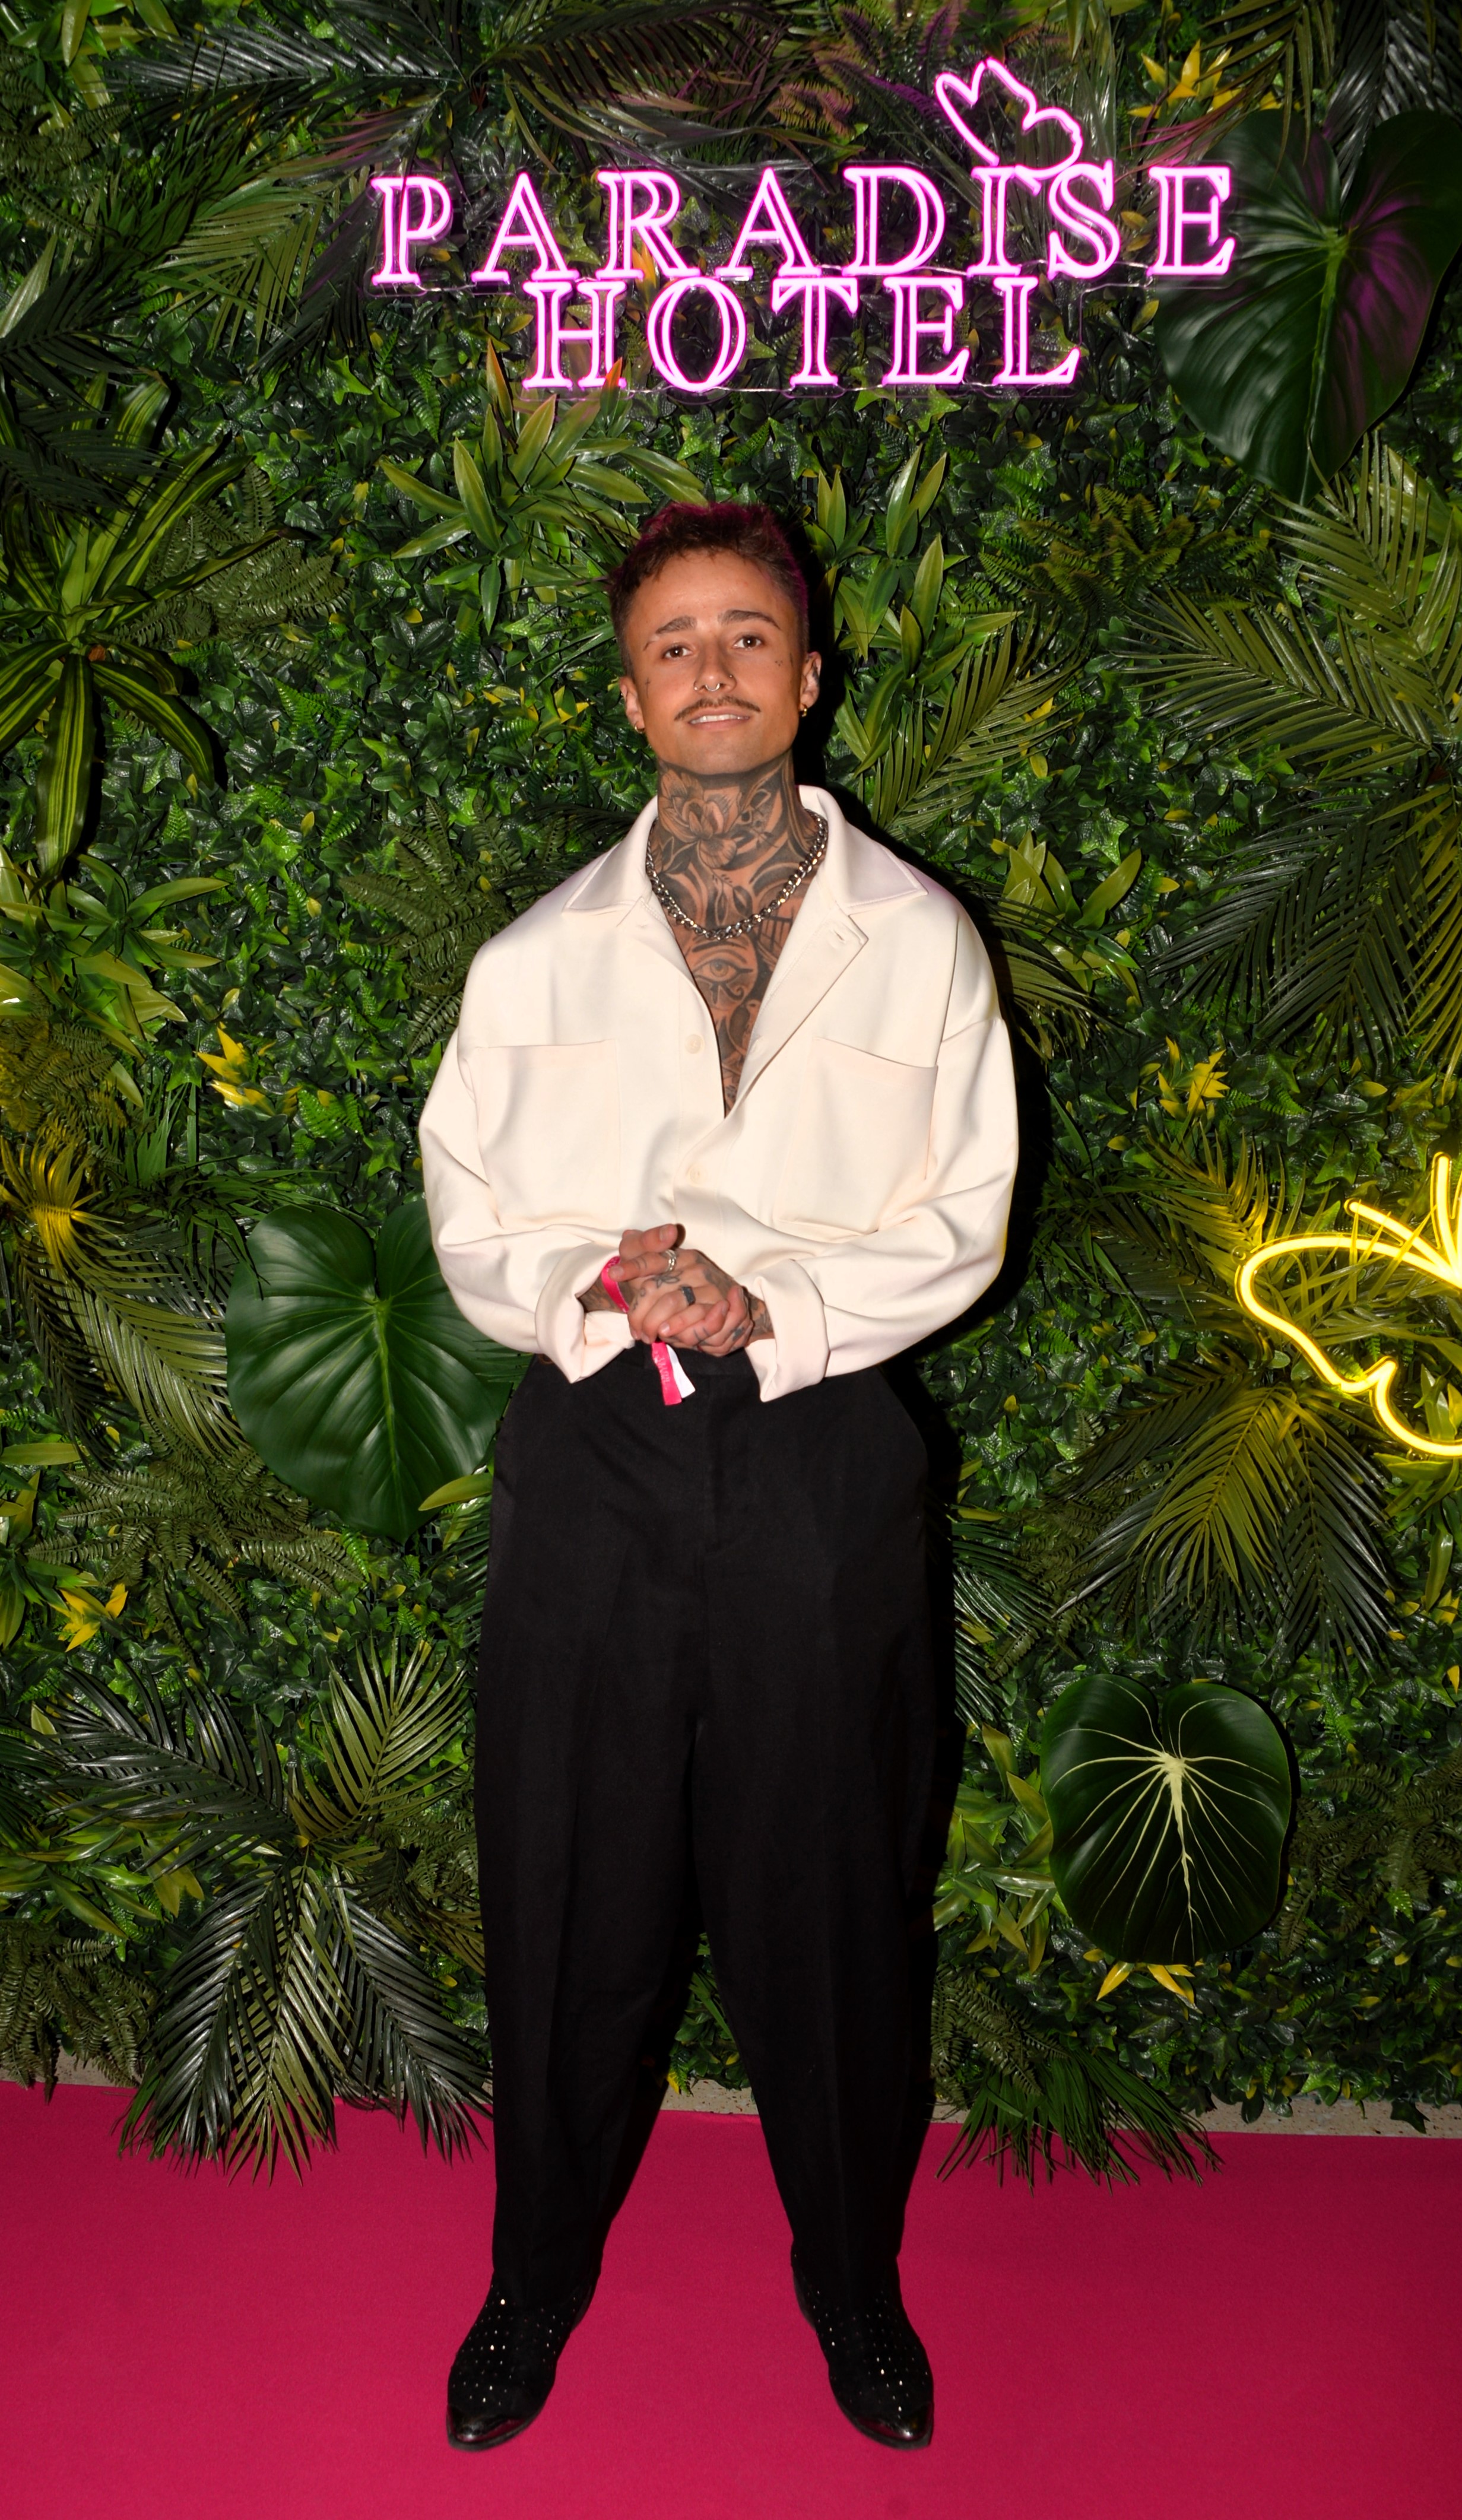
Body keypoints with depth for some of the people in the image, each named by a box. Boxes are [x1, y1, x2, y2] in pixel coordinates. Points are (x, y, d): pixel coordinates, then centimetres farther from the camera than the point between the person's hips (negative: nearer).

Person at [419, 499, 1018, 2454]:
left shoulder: (918, 938, 3)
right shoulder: (540, 956, 6)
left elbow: (960, 1217, -1)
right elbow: (470, 1216, 5)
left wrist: (779, 1309, -16)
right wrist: (595, 1283, -15)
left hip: (823, 1452, -1)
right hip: (592, 1453, 1)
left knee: (828, 1894, 12)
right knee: (567, 1895, 11)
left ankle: (854, 2280, 38)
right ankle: (541, 2275, 36)